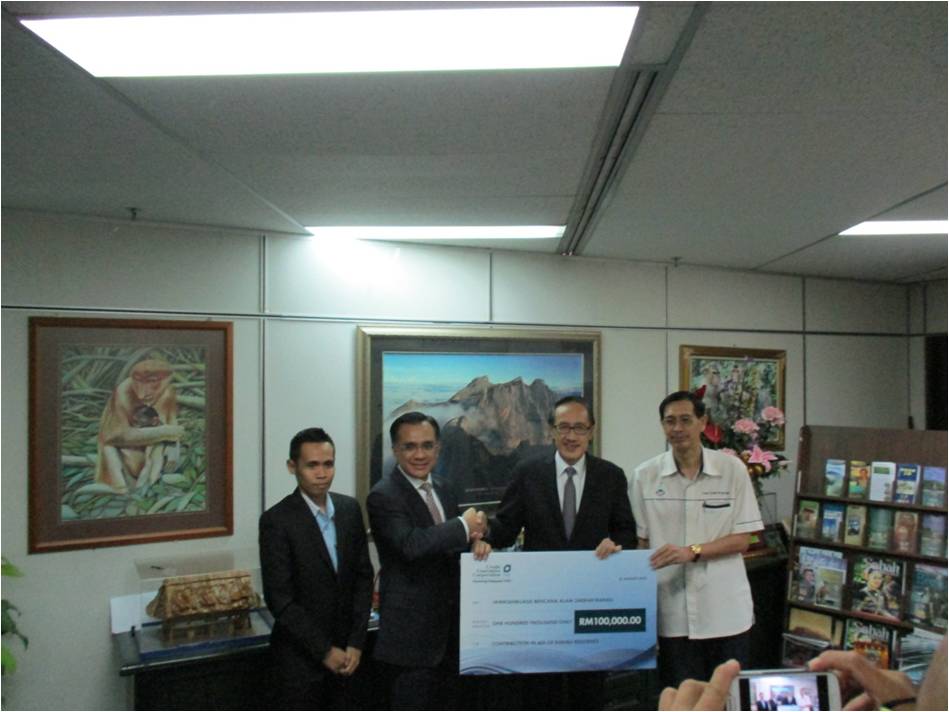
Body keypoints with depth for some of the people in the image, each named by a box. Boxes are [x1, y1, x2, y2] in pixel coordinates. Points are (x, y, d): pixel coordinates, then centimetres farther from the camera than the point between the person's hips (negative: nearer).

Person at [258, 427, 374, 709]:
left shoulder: (350, 509, 0)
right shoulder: (276, 520, -16)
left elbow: (363, 577, 2)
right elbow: (279, 599, -17)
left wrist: (355, 642, -5)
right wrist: (324, 650, -15)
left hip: (342, 648, 5)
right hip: (300, 653, -5)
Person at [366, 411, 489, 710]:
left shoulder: (443, 492, 9)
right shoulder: (383, 497, -16)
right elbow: (411, 544, -32)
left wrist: (473, 542, -8)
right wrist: (464, 526, -20)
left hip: (448, 624, 8)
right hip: (411, 630, -7)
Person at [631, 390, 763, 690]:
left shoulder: (732, 469, -3)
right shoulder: (645, 475, -1)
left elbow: (741, 540, -2)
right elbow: (640, 542, 3)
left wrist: (691, 551, -17)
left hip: (725, 610, 0)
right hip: (672, 612, 0)